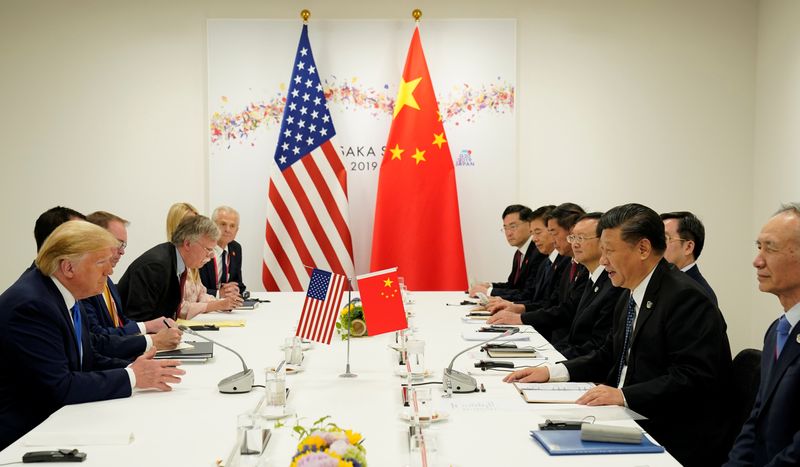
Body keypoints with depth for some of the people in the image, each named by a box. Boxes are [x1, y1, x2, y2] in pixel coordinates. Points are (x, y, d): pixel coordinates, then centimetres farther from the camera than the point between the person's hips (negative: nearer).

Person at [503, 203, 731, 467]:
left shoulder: (686, 298, -15)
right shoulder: (630, 297, 14)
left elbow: (695, 377, -21)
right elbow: (608, 358, 20)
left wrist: (624, 395, -27)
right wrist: (552, 372, 5)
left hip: (673, 442, -8)